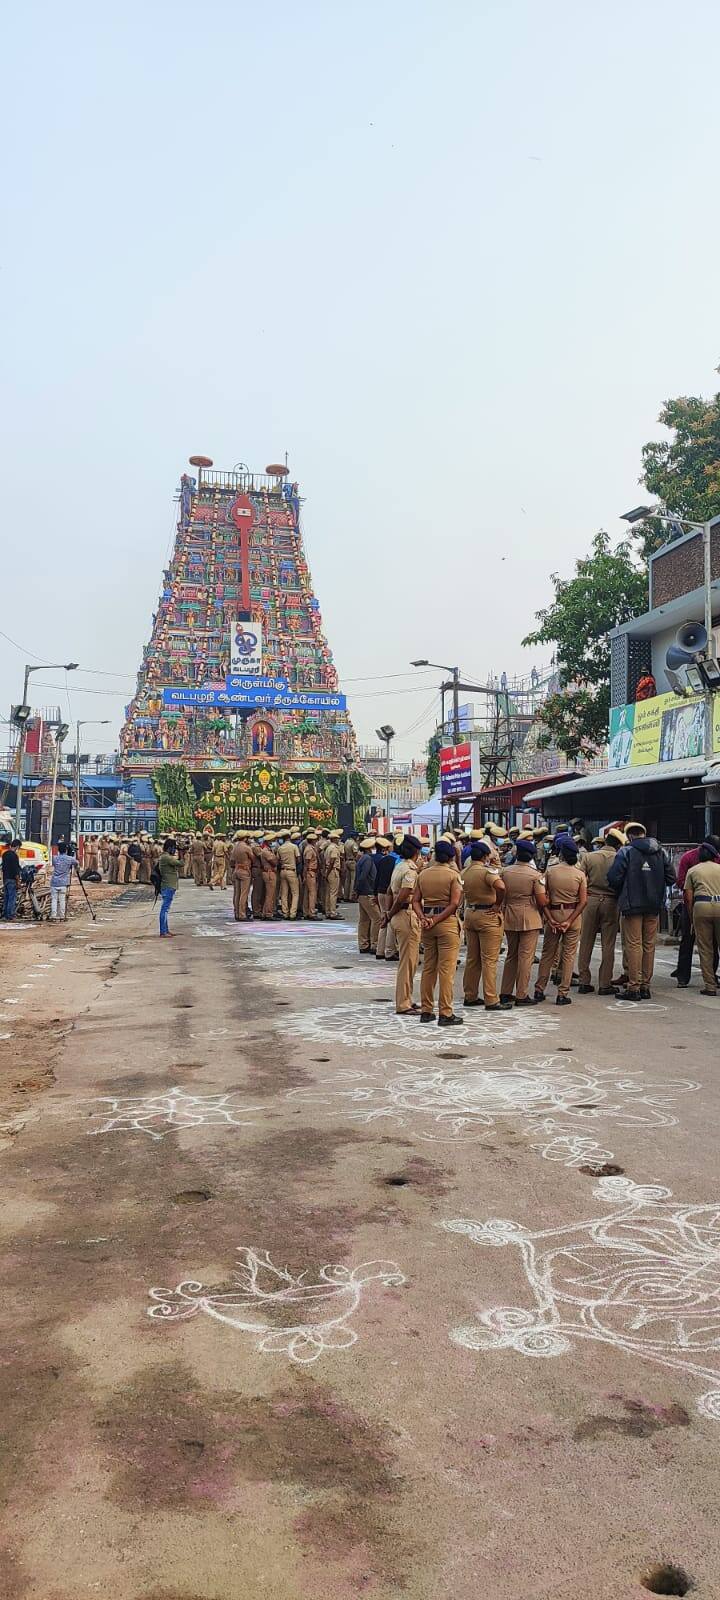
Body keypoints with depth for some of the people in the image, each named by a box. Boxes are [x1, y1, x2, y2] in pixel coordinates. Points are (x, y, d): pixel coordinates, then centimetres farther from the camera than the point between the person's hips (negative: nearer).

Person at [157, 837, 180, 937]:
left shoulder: (166, 857, 16)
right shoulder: (166, 857, -17)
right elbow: (179, 863, -21)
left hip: (170, 886, 11)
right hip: (168, 887, -11)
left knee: (165, 909, 14)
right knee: (165, 908, -8)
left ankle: (166, 930, 21)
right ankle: (163, 932, -8)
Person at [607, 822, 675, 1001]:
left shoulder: (626, 852, -8)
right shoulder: (659, 852, 7)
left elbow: (614, 877, -13)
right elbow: (671, 878, 8)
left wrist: (620, 892, 6)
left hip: (632, 905, -4)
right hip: (654, 906, 5)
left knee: (633, 945, -1)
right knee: (649, 945, 10)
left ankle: (634, 987, -2)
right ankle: (645, 986, 15)